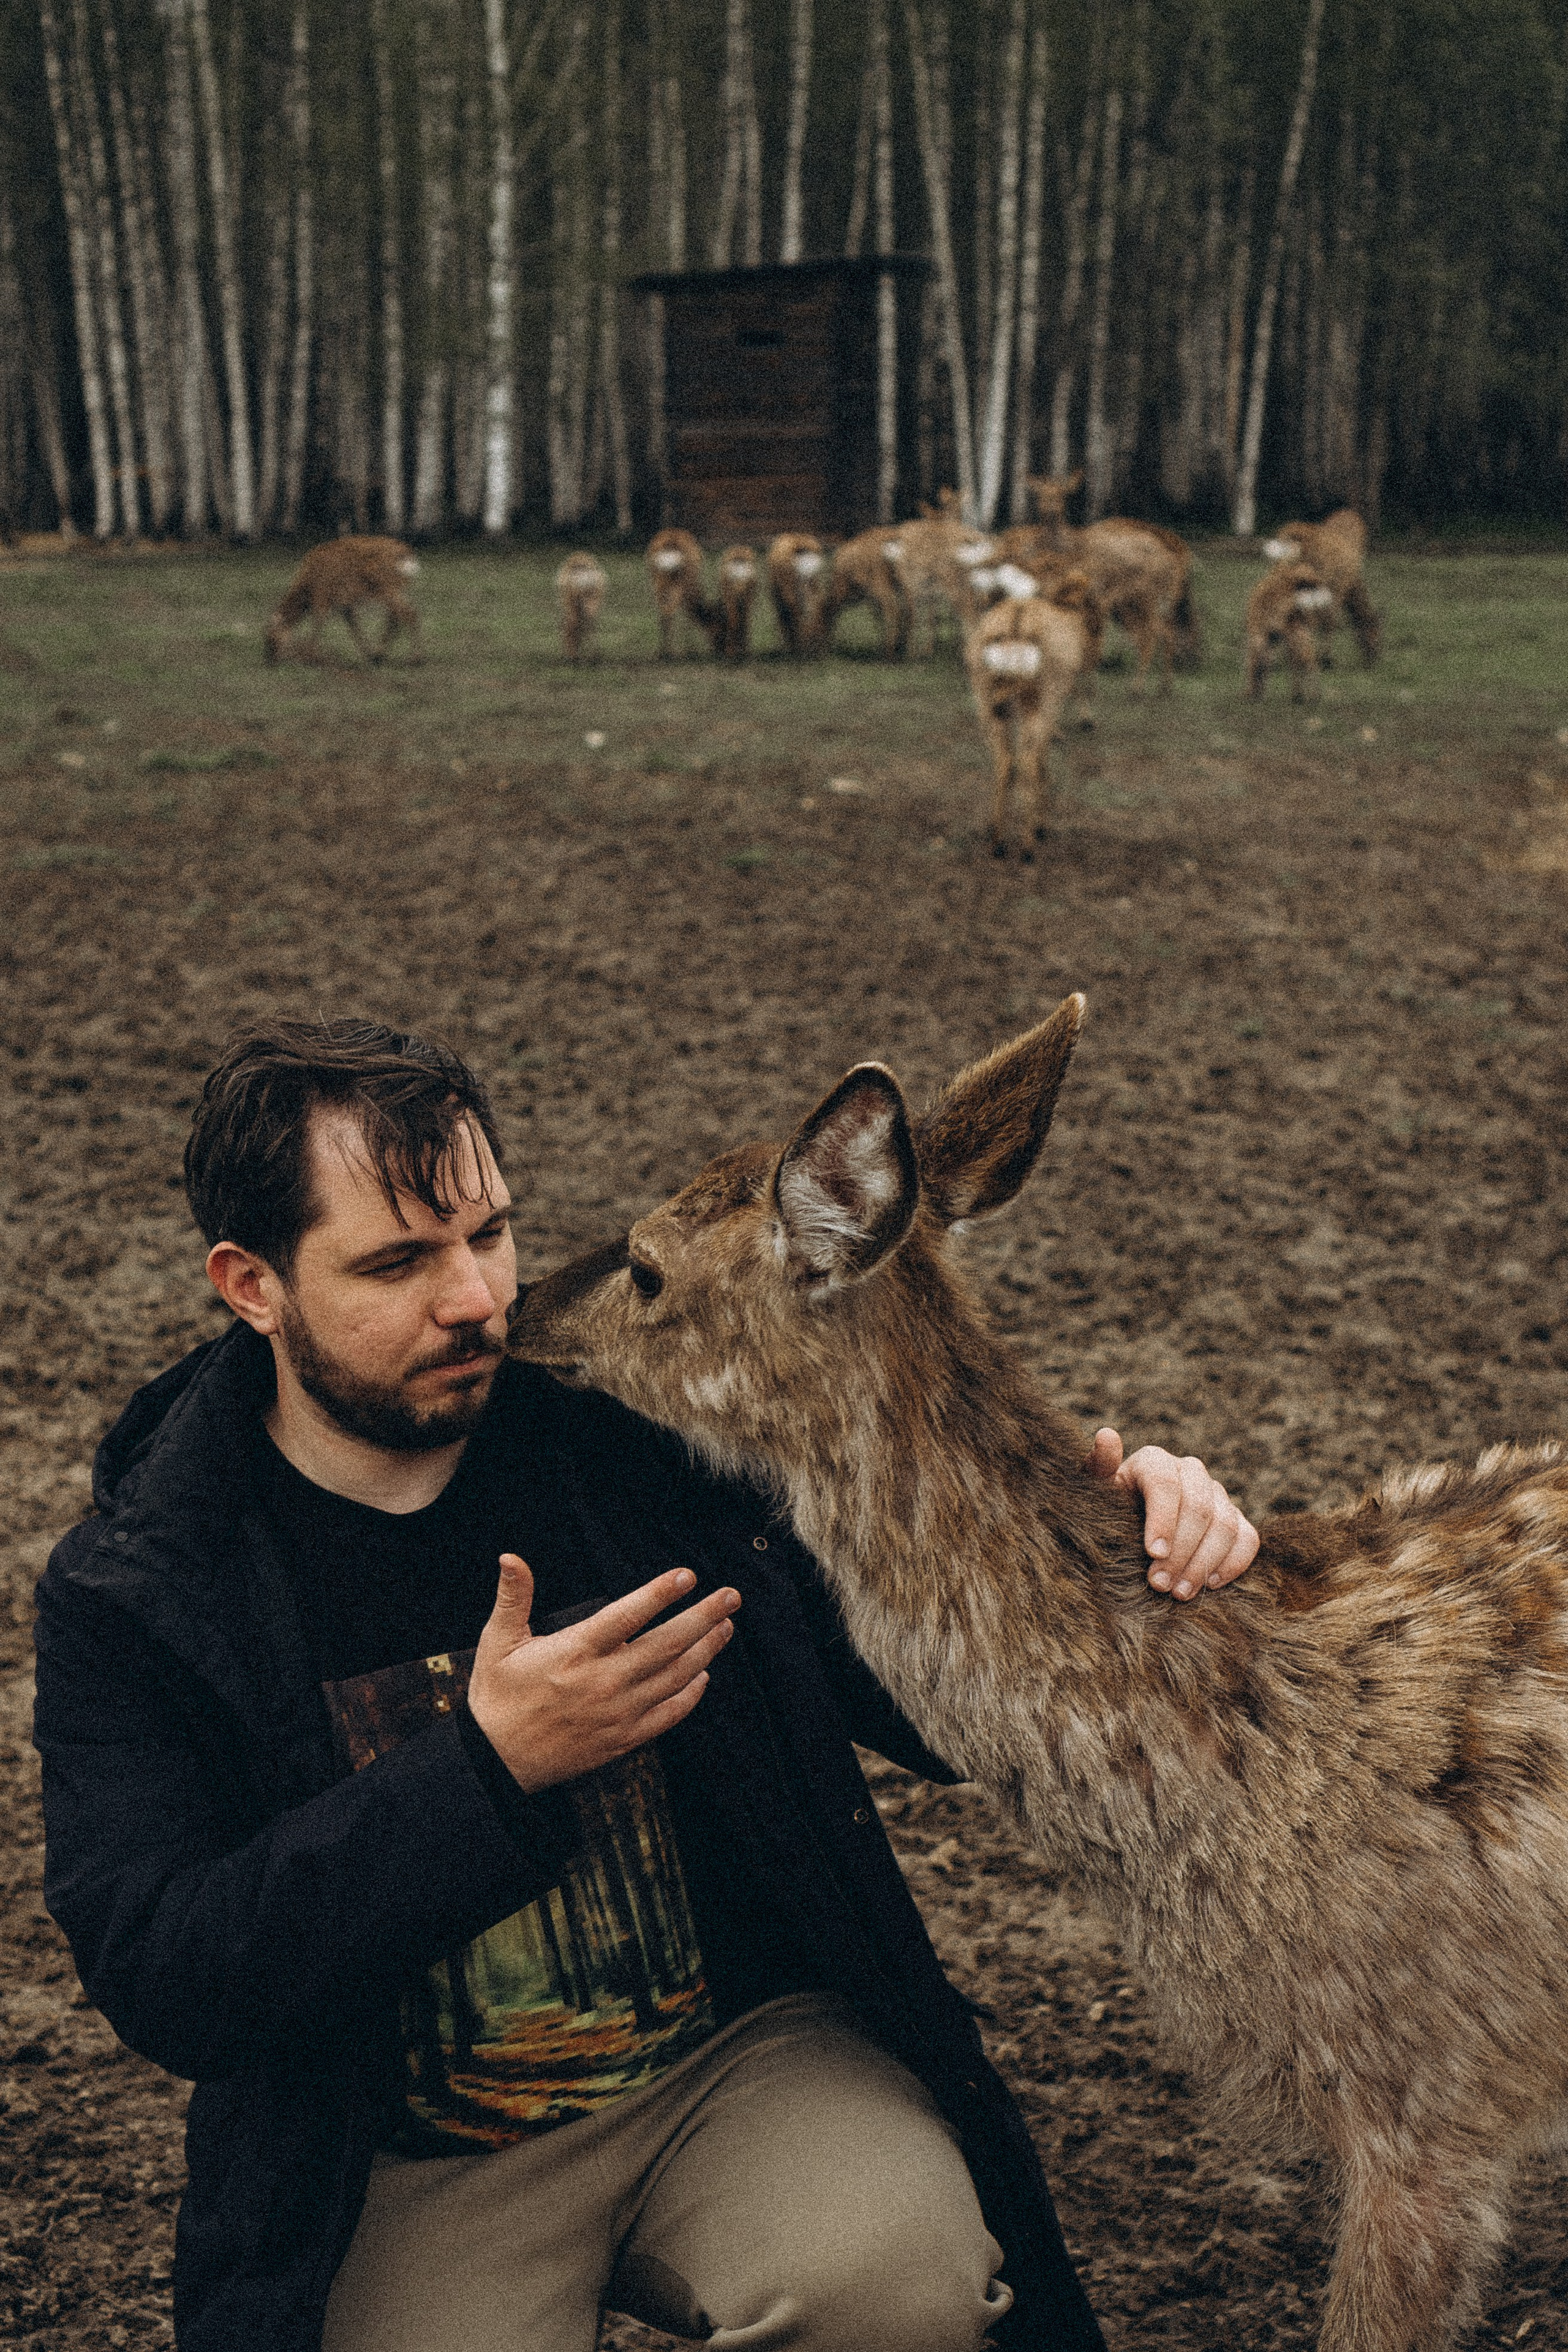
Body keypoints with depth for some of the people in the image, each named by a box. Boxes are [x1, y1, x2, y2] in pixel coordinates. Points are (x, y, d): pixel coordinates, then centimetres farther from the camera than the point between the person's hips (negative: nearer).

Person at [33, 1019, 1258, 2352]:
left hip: (747, 2043, 0)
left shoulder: (640, 1431, -3)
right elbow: (160, 1981, -16)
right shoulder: (130, 1597, -7)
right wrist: (490, 1766, -25)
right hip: (419, 2166, 0)